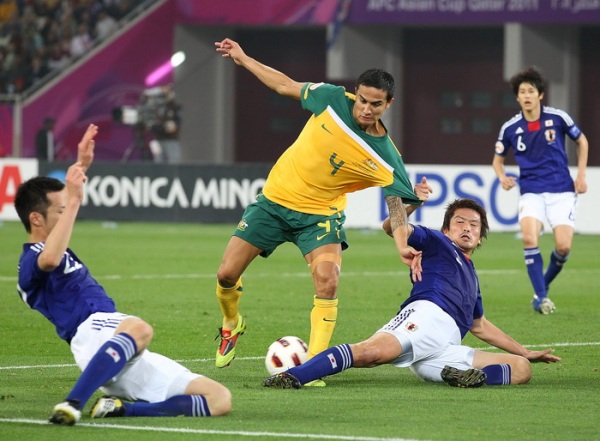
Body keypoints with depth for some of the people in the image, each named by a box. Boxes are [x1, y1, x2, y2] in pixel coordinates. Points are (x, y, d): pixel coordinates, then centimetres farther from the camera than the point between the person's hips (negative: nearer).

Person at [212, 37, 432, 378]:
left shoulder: (386, 159, -19)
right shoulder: (333, 100, -14)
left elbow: (398, 206, -14)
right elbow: (285, 85, 2)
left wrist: (404, 247, -34)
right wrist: (243, 59, 6)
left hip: (320, 214, -2)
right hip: (274, 199, 2)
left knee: (327, 280, -28)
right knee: (227, 275, 2)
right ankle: (232, 325, 35)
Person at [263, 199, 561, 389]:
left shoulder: (471, 276, 43)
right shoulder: (436, 242, 24)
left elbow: (480, 327, 53)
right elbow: (392, 227, 7)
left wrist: (526, 352, 54)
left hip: (447, 350, 7)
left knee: (522, 368, -8)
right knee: (373, 351, -38)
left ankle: (468, 375, -34)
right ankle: (291, 377, -51)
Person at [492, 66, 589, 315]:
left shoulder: (558, 118, -6)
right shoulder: (510, 128, -2)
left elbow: (581, 141, 11)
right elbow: (498, 159, 13)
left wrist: (581, 176, 4)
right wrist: (503, 178, -9)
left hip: (562, 191, 0)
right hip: (531, 192, 0)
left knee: (563, 246, -12)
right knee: (529, 238, -25)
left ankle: (545, 284, 19)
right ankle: (541, 296, -13)